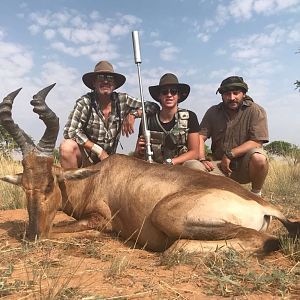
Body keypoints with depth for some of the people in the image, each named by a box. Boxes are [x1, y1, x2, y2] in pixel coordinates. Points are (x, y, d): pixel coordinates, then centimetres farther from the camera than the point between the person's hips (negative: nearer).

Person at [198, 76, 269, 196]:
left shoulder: (256, 111, -5)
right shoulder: (213, 112, 5)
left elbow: (256, 142, -13)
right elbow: (200, 136, -1)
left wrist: (229, 154, -18)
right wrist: (202, 160, -16)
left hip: (245, 165, -2)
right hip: (220, 166, 3)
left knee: (259, 158, -35)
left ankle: (256, 194, -4)